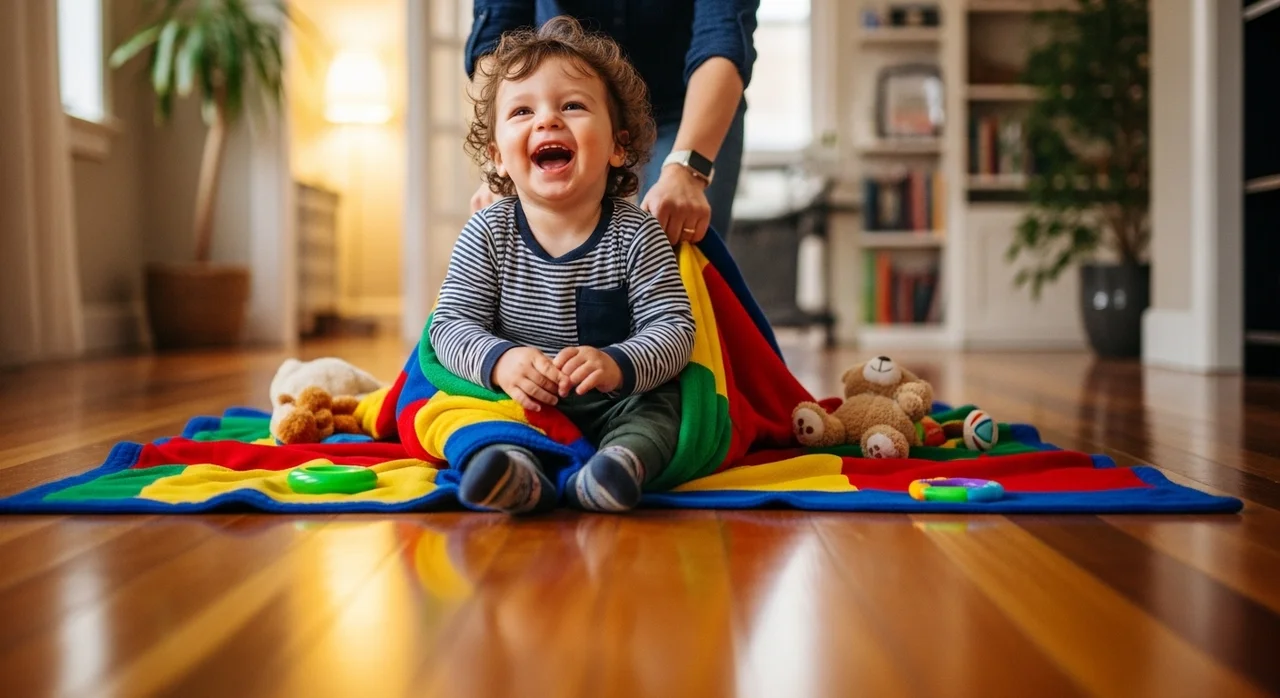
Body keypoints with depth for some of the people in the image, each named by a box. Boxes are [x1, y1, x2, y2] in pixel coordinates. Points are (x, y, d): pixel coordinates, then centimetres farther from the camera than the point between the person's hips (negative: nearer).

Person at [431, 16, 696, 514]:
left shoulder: (636, 235, -6)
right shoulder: (488, 234, -2)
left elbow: (674, 329, -11)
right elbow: (452, 323, -6)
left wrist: (619, 365, -33)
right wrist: (499, 361, -28)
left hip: (613, 404, -1)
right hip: (515, 399, 1)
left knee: (657, 403, -26)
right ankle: (516, 471, -47)